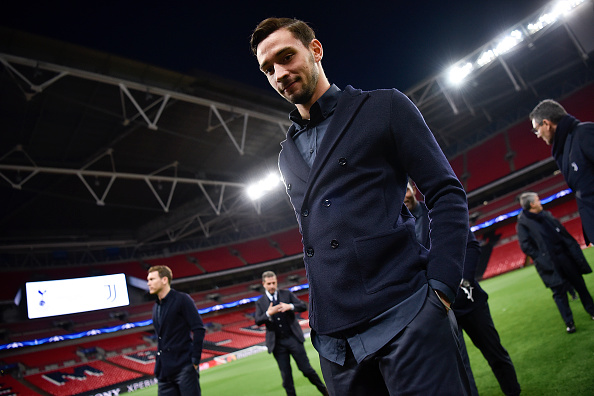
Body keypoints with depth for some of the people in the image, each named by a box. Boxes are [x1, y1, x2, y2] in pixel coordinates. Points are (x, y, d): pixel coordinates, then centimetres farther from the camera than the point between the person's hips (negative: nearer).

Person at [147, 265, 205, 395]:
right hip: (165, 370, 7)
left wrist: (195, 360, -15)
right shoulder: (156, 307, 15)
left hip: (184, 366, -7)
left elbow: (199, 329, -12)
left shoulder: (182, 299, -8)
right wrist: (159, 366, 14)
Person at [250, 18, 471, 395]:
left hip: (405, 317, -4)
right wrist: (319, 316, 14)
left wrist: (441, 288, -13)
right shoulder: (287, 156, 16)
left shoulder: (384, 107, 2)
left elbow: (447, 194, -3)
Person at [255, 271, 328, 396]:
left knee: (306, 369, 5)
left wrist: (290, 306, -20)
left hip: (293, 338, -1)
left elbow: (303, 306, -2)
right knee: (286, 376, 6)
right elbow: (257, 321, -6)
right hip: (277, 343, 1)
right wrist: (269, 313, -24)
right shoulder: (260, 302, 5)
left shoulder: (286, 294, 4)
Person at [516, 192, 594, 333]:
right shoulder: (522, 223, -7)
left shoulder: (546, 215, 13)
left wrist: (573, 249, 9)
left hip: (565, 257, 5)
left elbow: (563, 232, 15)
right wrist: (542, 258, -14)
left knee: (580, 284, 14)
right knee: (559, 292, 2)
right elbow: (525, 246, -11)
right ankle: (569, 323, 13)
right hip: (550, 263, -5)